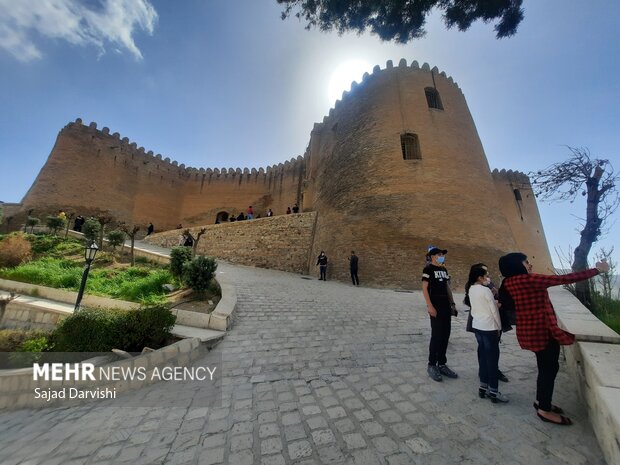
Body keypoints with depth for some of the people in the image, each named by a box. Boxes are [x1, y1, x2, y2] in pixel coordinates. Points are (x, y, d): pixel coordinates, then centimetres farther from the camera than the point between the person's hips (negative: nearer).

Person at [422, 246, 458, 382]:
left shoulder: (444, 269, 14)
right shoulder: (428, 269, -9)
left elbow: (447, 287, 19)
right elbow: (424, 288, -13)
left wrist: (452, 303, 13)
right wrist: (430, 306, -19)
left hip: (446, 306, 8)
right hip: (435, 306, -7)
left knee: (445, 335, 11)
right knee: (436, 335, -4)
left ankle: (442, 364, 23)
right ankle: (432, 365, 9)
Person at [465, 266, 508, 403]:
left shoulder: (470, 289, 4)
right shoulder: (485, 290, -16)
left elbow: (473, 306, 7)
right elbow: (494, 310, -11)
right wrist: (499, 327, -1)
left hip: (477, 326, 6)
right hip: (489, 327, -6)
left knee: (482, 355, 15)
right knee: (492, 358, 4)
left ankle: (483, 387, 23)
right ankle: (493, 391, 13)